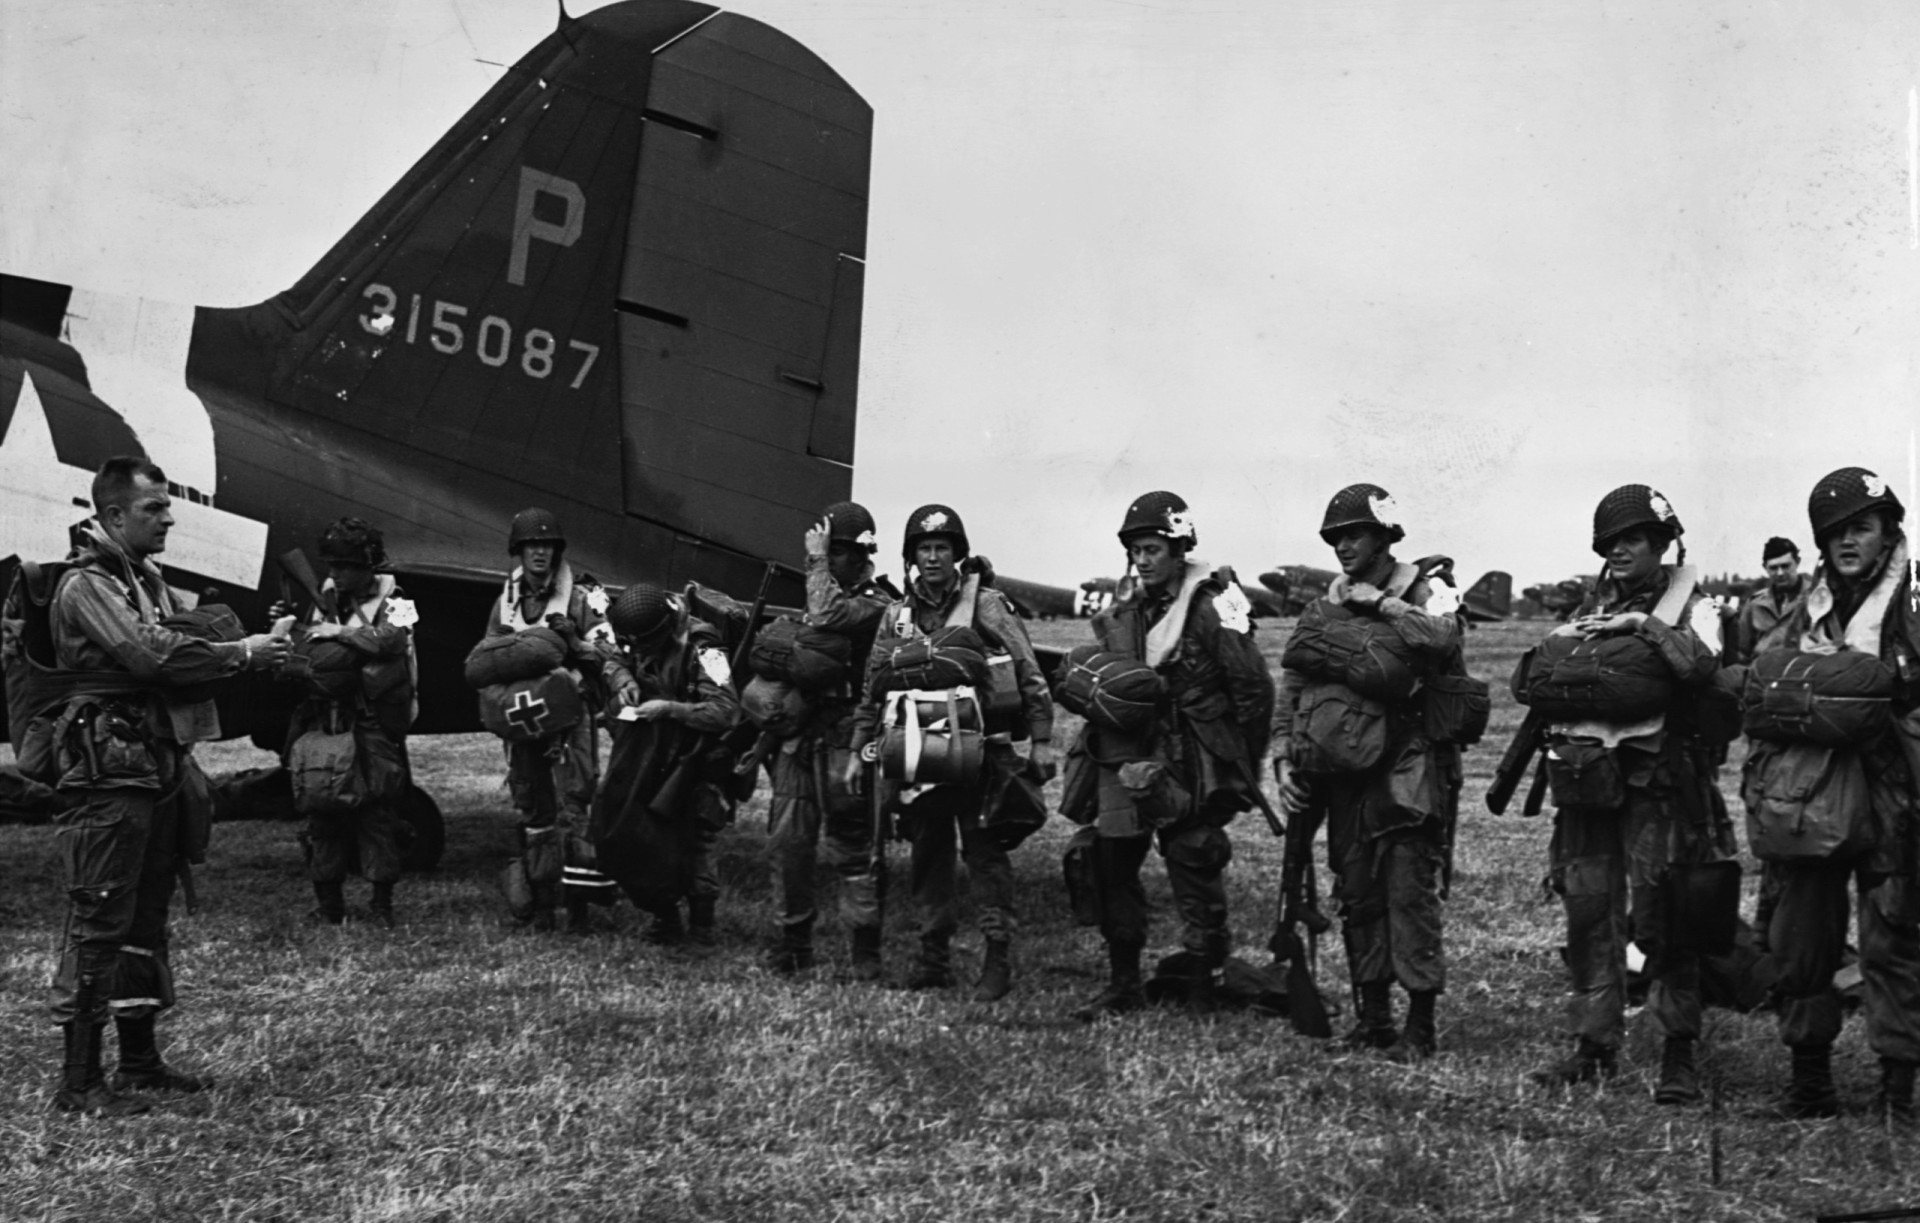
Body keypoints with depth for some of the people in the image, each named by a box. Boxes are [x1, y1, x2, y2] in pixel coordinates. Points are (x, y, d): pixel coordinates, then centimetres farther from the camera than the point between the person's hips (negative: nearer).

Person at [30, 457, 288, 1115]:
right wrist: (243, 653, -15)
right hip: (110, 771, -9)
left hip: (160, 762, 9)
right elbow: (150, 655, -23)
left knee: (147, 918, 14)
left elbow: (181, 646, 14)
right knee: (99, 922, -6)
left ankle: (139, 1058, 24)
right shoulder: (86, 585, -10)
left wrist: (258, 641, -3)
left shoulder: (149, 578, 18)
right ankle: (80, 1080, 0)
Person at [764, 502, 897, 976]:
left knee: (852, 845, -3)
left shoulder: (877, 603, -6)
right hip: (798, 736, 7)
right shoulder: (822, 593, 19)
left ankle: (865, 949, 3)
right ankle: (792, 939, 16)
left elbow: (826, 617, -25)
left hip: (843, 741, -7)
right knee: (786, 841, 6)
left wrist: (816, 560, -14)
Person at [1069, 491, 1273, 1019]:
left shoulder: (1212, 607, -9)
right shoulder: (1123, 611, 11)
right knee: (1107, 863, 7)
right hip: (1127, 762, 7)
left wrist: (1243, 769, -5)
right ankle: (1123, 984, 20)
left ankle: (1202, 986, 14)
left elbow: (1253, 689, -9)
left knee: (1194, 872, 0)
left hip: (1187, 771, -6)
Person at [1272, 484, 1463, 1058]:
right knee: (1356, 897, 10)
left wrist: (1382, 604, -14)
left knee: (1410, 894, -6)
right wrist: (1284, 760, 1)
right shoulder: (1324, 609, 13)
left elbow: (1441, 636, -27)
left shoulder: (1425, 591, -2)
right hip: (1343, 775, 6)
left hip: (1407, 773, -5)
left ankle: (1421, 1024, 3)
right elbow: (1290, 688, 12)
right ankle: (1372, 1016, 22)